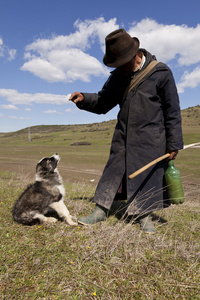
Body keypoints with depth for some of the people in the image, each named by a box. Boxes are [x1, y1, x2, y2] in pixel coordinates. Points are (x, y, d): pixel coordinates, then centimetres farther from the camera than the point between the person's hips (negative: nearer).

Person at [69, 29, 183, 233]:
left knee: (148, 176, 4)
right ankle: (101, 211, 16)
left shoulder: (161, 73, -8)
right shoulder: (118, 77, 6)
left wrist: (173, 143, -5)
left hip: (150, 139, -3)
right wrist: (84, 99, -4)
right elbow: (103, 102, 16)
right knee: (112, 171, 3)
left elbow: (172, 111, -5)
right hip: (123, 137, 4)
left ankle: (145, 217, 23)